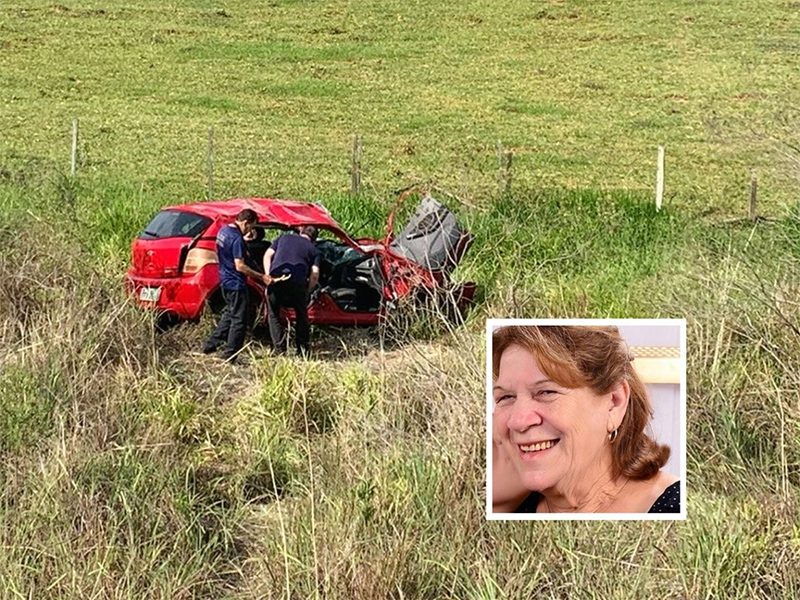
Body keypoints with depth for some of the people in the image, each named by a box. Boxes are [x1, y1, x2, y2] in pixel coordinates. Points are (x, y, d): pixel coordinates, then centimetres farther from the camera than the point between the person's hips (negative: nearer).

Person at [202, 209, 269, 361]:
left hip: (225, 280, 10)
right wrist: (261, 277, -23)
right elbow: (240, 266, -26)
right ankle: (229, 355, 3)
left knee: (230, 313, 24)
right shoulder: (237, 239, -23)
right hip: (236, 284, -10)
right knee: (239, 320, 0)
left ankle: (210, 345, 26)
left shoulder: (223, 230, 6)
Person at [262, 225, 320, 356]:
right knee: (301, 315, 21)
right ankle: (303, 350, 21)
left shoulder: (284, 237, 27)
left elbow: (267, 255, 17)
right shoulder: (313, 249, 20)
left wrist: (268, 275, 11)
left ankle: (279, 349, 11)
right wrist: (306, 291, 17)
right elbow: (315, 275, 7)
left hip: (276, 279, 0)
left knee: (274, 313, 17)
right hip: (298, 281, 0)